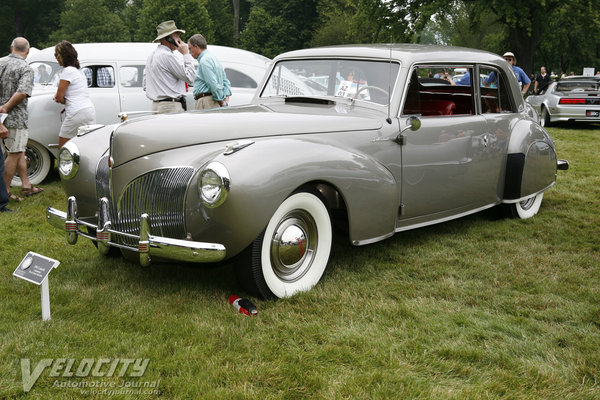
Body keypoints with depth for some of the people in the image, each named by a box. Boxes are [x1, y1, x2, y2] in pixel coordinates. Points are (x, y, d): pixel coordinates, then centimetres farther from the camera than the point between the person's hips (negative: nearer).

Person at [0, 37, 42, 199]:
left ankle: (26, 185, 23)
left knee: (19, 151, 18)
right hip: (15, 117, -7)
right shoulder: (26, 69, -12)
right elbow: (22, 93, -24)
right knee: (14, 154, 1)